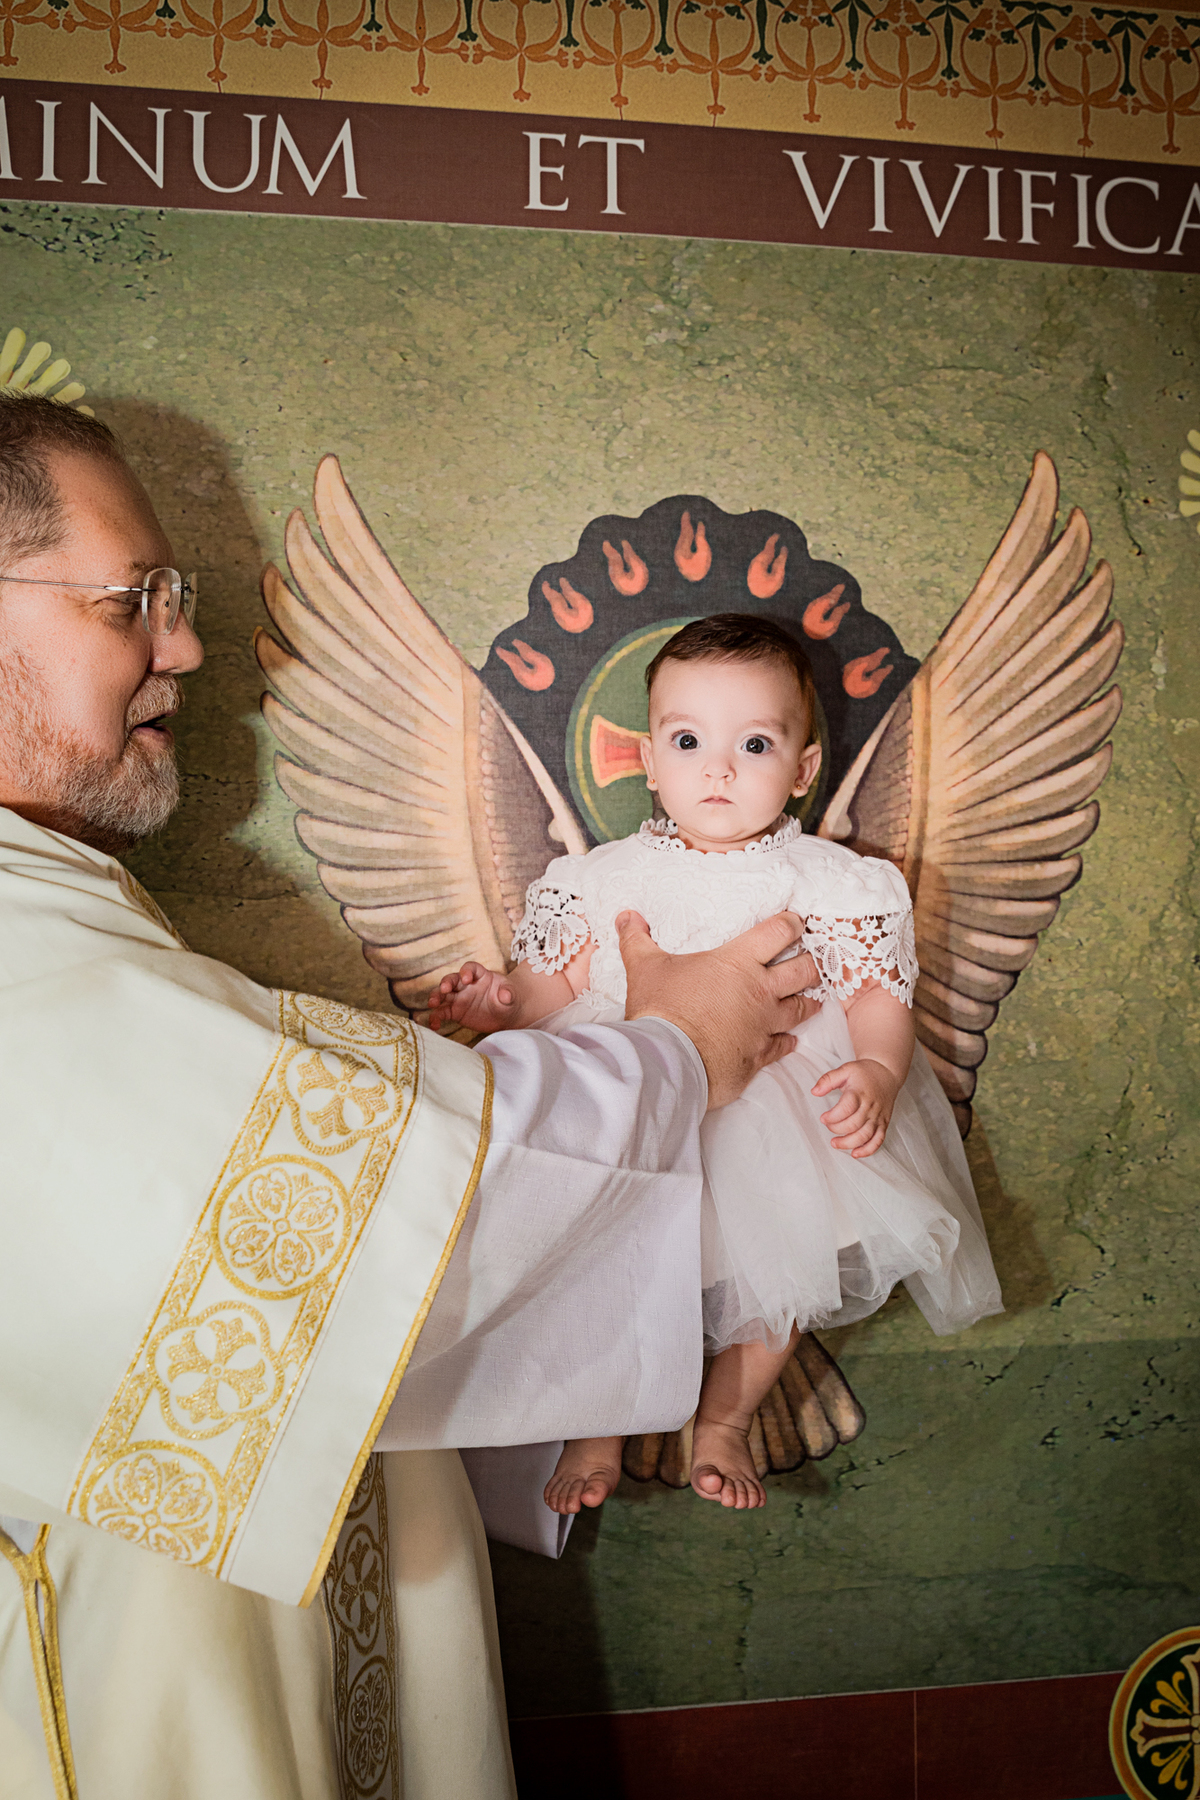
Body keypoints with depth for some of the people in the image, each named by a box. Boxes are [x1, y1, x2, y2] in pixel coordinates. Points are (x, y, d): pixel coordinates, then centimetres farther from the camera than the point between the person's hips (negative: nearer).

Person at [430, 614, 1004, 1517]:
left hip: (784, 1123, 0)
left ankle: (726, 1420, 16)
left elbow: (879, 999, -2)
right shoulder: (604, 879, 5)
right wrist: (500, 1001, -14)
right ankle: (597, 1427, 14)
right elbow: (551, 983, 7)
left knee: (792, 1248, -12)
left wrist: (876, 1074, -21)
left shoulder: (833, 885, 0)